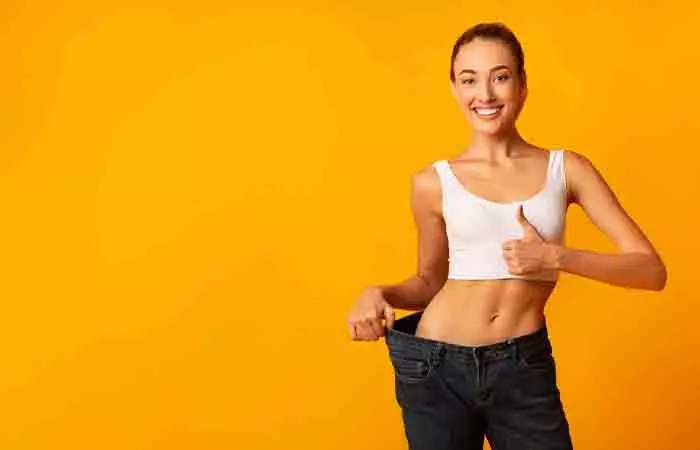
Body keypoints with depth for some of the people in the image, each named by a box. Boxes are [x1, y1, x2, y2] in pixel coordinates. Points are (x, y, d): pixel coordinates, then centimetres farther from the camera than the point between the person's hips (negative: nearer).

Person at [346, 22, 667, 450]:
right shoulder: (433, 182, -1)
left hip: (525, 369, 0)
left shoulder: (567, 169, -1)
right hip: (437, 367, 1)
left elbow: (651, 270, -4)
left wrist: (557, 258, -16)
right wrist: (378, 294, -7)